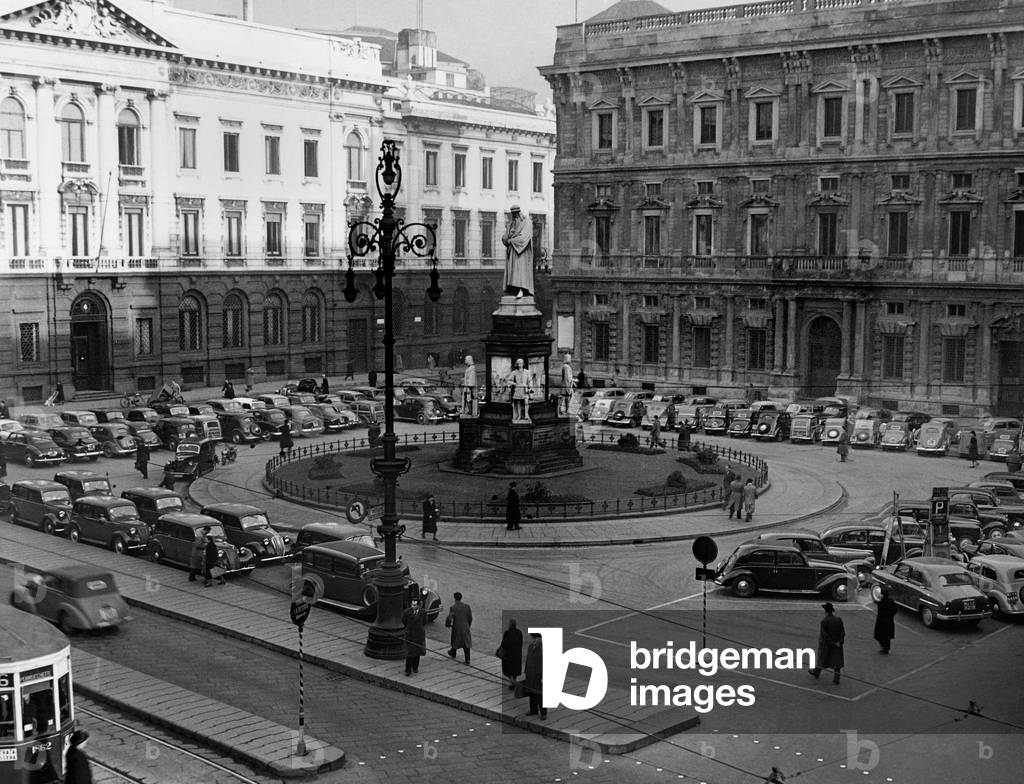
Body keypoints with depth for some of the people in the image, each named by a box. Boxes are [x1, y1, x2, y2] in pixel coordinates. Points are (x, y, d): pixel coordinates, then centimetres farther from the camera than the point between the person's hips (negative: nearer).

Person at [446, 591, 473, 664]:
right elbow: (470, 618, 0)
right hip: (465, 627, 2)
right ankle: (467, 660, 3)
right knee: (466, 643, 8)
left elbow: (449, 618, -19)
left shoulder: (453, 607, -18)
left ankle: (453, 653, 46)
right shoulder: (467, 606, -7)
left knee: (455, 640, 22)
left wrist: (448, 624, 1)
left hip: (456, 627, -2)